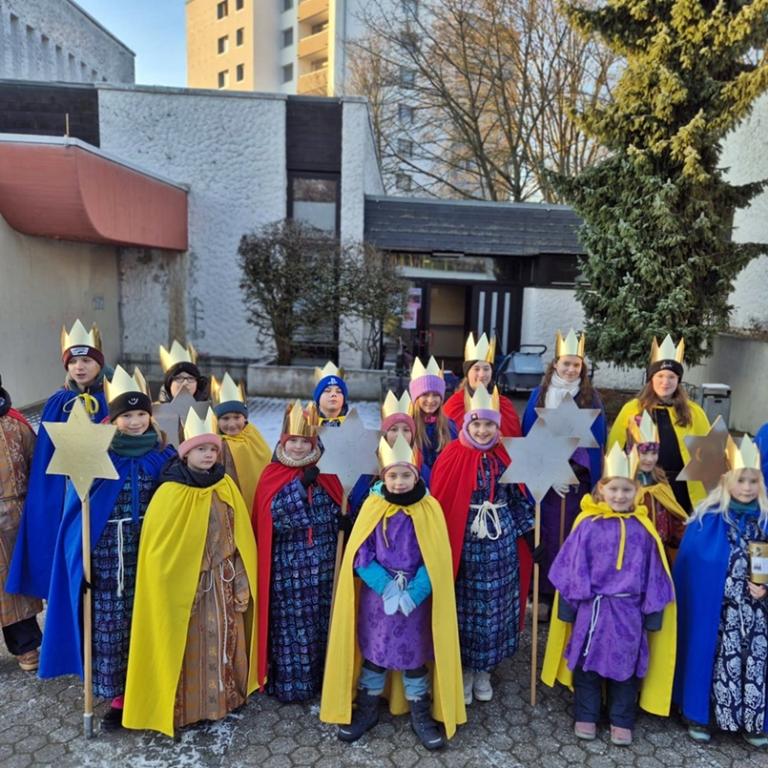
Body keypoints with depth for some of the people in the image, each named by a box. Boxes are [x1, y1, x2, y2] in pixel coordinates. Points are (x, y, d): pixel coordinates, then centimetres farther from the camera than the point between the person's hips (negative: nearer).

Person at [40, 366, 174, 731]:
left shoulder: (164, 456, 1)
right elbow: (78, 506, -2)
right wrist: (82, 555, -8)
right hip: (108, 555, -1)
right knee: (110, 626, 5)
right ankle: (118, 696, 22)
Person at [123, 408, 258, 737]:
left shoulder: (226, 487, 1)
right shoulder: (171, 492, -13)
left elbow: (240, 536, 5)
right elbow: (157, 544, -10)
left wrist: (241, 578, 4)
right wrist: (178, 583, -10)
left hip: (223, 581, 4)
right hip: (185, 581, -4)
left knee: (223, 638, 14)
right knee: (190, 643, 5)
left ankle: (224, 694, 32)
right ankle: (187, 705, 23)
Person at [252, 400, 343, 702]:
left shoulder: (326, 476, 6)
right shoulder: (272, 477, -1)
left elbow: (339, 514, 8)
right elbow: (275, 515, -12)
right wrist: (301, 483, -18)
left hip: (322, 563, 2)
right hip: (288, 565, -2)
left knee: (322, 621, 8)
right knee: (291, 622, 3)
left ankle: (320, 677, 25)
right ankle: (289, 683, 18)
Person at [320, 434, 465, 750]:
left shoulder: (429, 508, -9)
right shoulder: (373, 506, -8)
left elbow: (436, 560, -9)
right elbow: (360, 556, -8)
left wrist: (412, 592, -18)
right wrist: (386, 587, -17)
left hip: (416, 599, 0)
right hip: (376, 597, 1)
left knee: (415, 657, 12)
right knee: (373, 654, 14)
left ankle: (421, 716, 31)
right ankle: (367, 710, 34)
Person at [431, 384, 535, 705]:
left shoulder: (506, 458, 0)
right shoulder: (452, 457, -9)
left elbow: (519, 500, 8)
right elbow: (440, 503, -7)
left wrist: (530, 537, 6)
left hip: (501, 545, 3)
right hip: (464, 544, -2)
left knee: (494, 607, 11)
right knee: (464, 607, 9)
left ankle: (483, 670, 30)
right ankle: (462, 669, 28)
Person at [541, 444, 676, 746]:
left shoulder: (643, 529, -3)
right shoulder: (588, 525, -8)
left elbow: (653, 573, 2)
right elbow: (572, 568, -3)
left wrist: (653, 612, 3)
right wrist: (568, 606, -2)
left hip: (628, 610, 1)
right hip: (591, 607, -1)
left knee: (626, 666, 14)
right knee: (587, 664, 12)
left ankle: (622, 721, 33)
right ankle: (585, 716, 30)